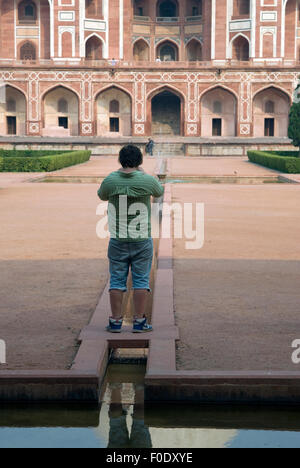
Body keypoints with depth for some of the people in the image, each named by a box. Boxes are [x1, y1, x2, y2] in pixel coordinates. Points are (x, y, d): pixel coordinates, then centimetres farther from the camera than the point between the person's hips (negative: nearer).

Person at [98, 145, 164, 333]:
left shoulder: (110, 180, -7)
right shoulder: (147, 180, -10)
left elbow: (102, 196, 16)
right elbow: (160, 192, 13)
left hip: (117, 240, 1)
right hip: (142, 240, -1)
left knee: (117, 281, 8)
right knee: (141, 281, 6)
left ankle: (116, 321, 11)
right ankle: (140, 321, 8)